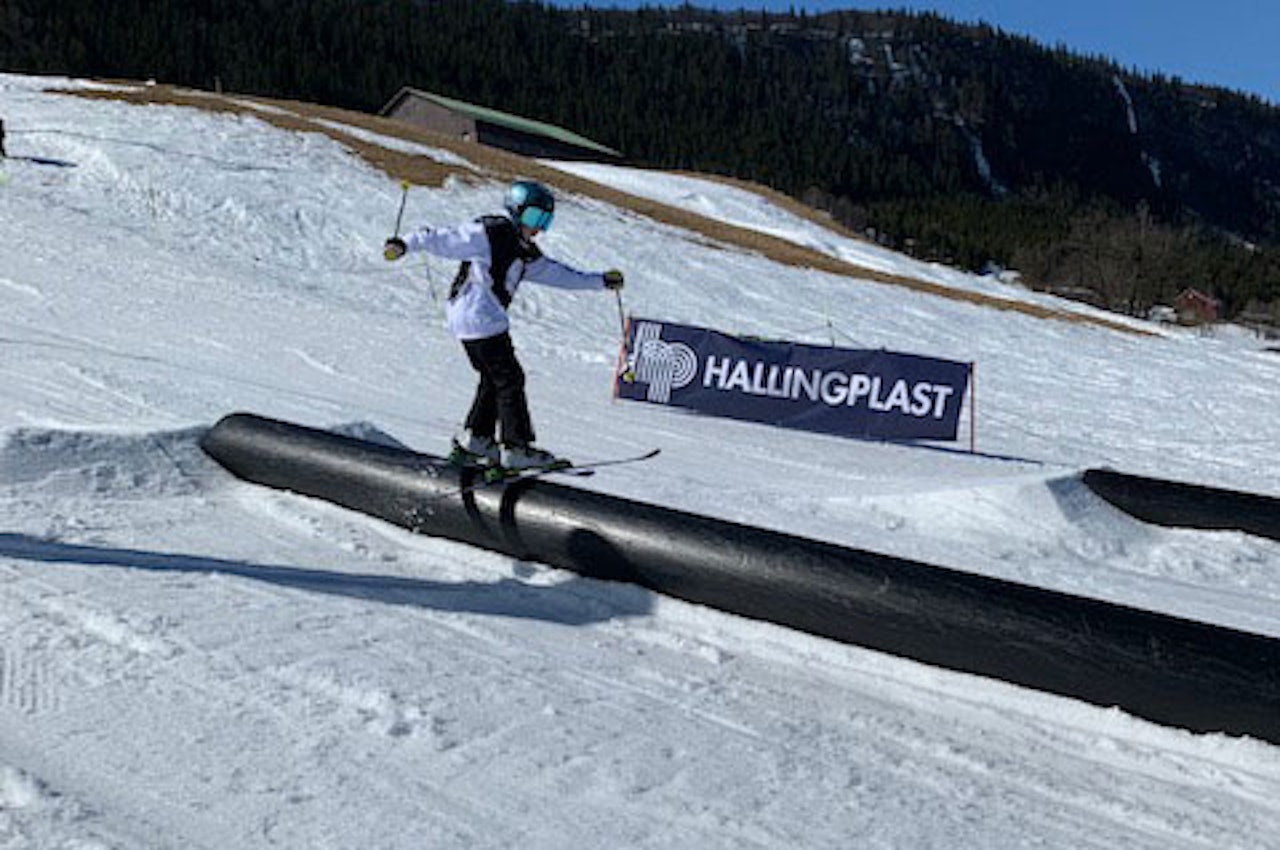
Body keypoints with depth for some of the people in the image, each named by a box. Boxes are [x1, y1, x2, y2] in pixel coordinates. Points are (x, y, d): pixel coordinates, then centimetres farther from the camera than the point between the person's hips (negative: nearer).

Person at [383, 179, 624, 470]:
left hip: (487, 320, 10)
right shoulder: (488, 234, -12)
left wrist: (601, 280, 18)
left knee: (494, 379, 14)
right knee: (509, 379, -6)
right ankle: (516, 448, -2)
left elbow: (558, 274, 20)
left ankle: (474, 440, 22)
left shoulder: (526, 252, 15)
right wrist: (405, 244, -25)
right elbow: (441, 239, -15)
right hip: (476, 319, -10)